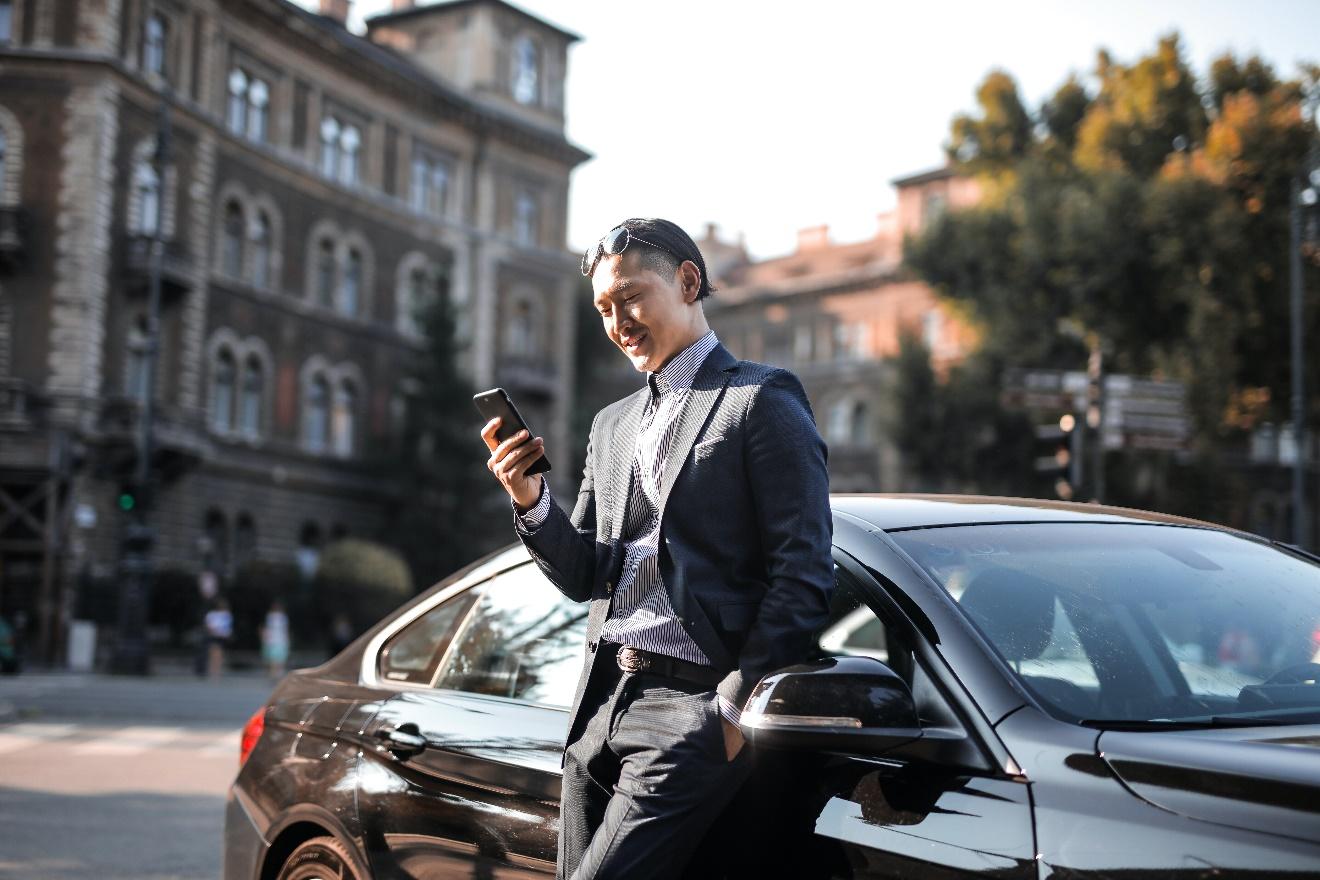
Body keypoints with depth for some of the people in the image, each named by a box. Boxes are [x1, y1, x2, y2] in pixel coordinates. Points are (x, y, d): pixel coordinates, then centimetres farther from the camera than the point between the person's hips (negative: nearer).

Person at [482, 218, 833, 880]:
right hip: (599, 707, 7)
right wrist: (530, 501, -1)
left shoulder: (762, 399, -2)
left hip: (693, 708, -7)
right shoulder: (612, 424, 20)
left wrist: (737, 706, -13)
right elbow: (584, 579, 17)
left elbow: (803, 575, -8)